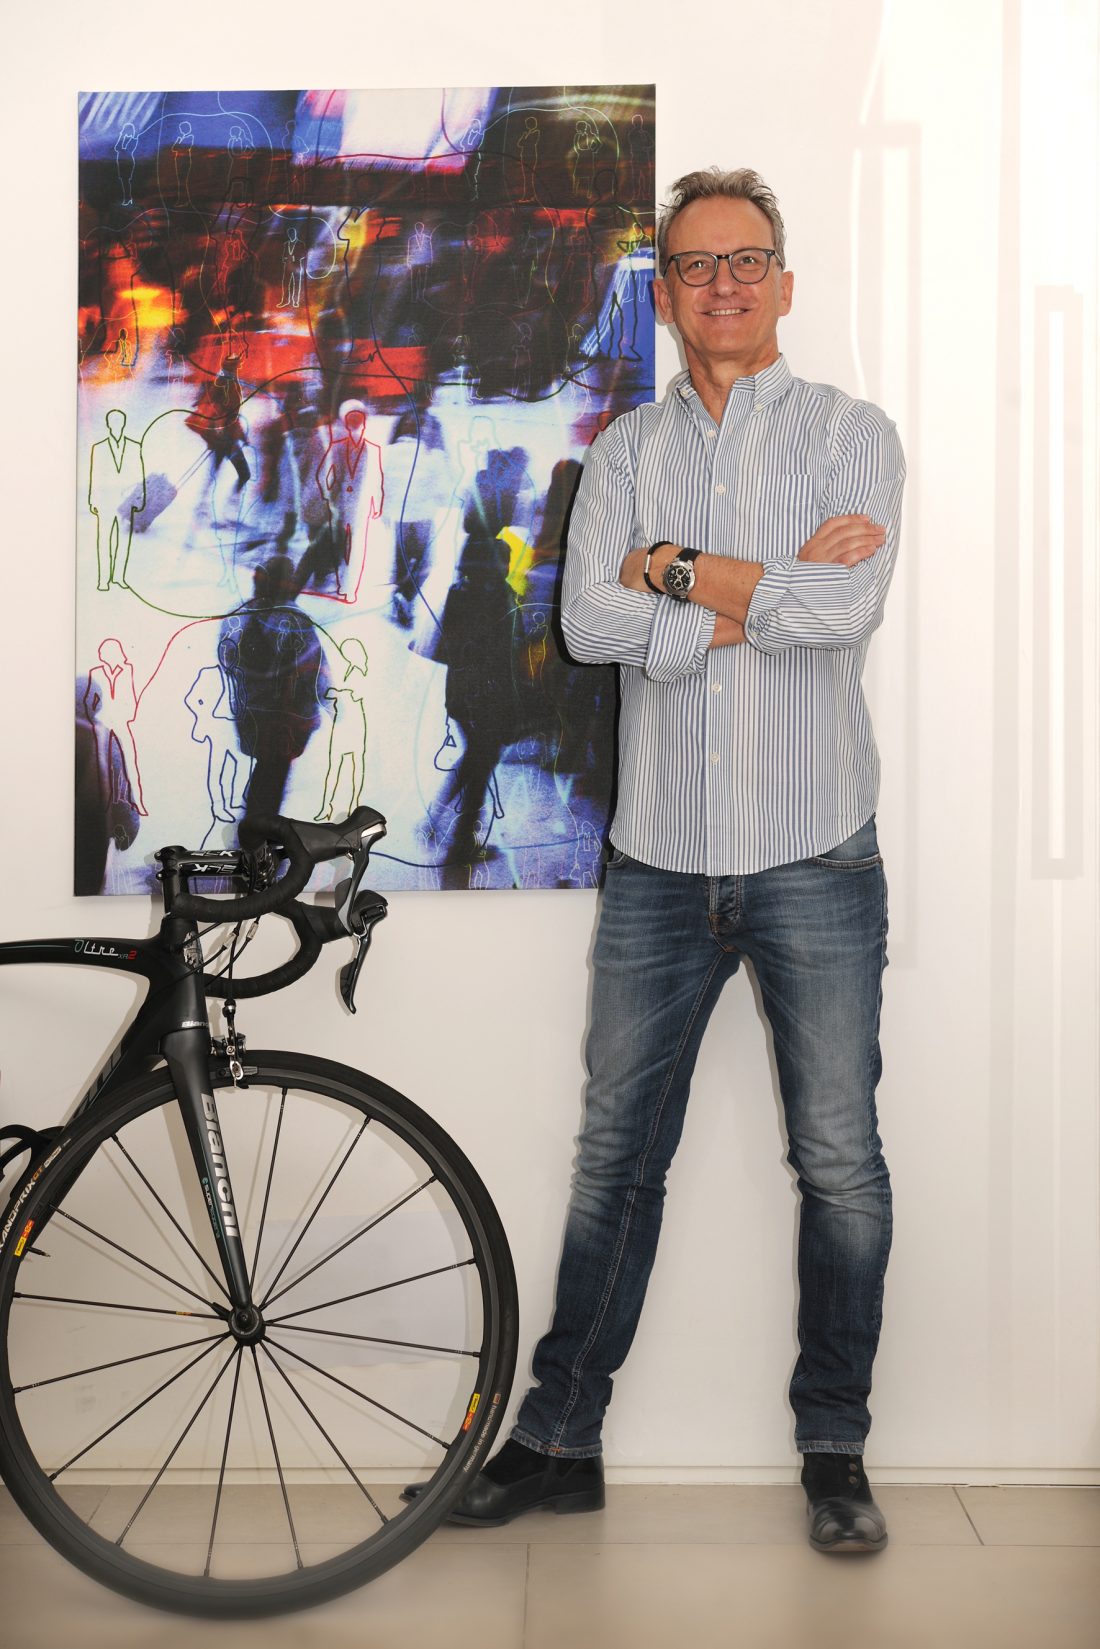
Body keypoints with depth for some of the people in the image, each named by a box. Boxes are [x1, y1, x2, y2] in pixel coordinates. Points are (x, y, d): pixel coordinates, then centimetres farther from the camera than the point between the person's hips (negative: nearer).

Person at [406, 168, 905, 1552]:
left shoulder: (849, 433, 4)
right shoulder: (627, 449, 10)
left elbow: (849, 607, -14)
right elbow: (587, 622, -6)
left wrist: (677, 569, -7)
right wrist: (775, 587, -12)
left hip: (814, 858, -2)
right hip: (659, 857, 2)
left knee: (839, 1163, 4)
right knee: (615, 1157, 9)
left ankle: (834, 1450, 20)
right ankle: (559, 1438, 21)